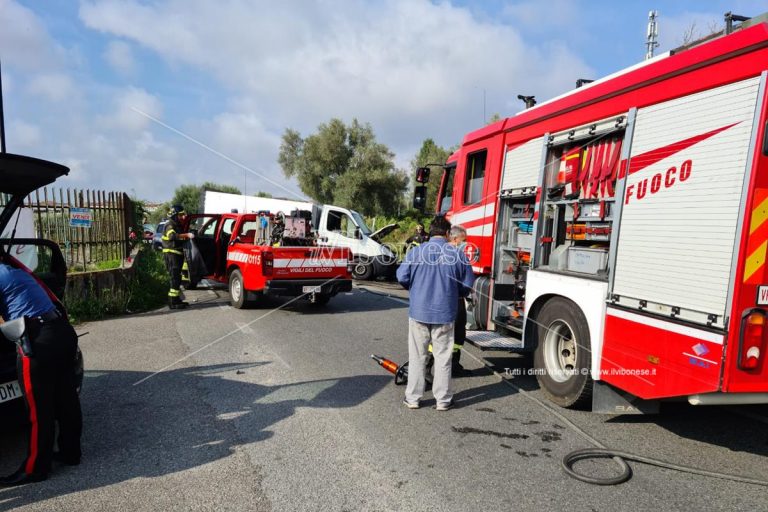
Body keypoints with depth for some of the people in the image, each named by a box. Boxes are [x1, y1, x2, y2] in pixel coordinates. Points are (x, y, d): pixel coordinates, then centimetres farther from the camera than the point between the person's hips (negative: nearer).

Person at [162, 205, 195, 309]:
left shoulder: (177, 226, 18)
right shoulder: (170, 226, -13)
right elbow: (173, 236, -36)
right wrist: (186, 235, -44)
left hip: (177, 255, 10)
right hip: (171, 254, -10)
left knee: (177, 278, 15)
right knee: (175, 278, -12)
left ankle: (176, 300, 25)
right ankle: (172, 302, -11)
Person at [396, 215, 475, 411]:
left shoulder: (416, 252, -7)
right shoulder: (457, 254, -7)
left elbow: (402, 277, -4)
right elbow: (467, 284, -1)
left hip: (419, 312, 0)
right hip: (444, 314, 0)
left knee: (417, 356, 11)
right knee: (443, 357, 11)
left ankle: (413, 398, 18)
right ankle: (443, 399, 18)